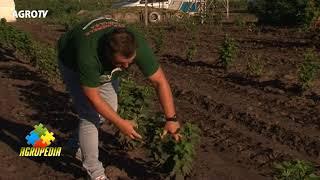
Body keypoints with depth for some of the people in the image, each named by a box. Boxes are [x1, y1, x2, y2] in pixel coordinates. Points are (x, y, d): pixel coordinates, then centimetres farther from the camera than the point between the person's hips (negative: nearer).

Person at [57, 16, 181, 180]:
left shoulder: (138, 45, -34)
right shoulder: (89, 56, -46)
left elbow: (160, 81, -26)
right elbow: (93, 97, -33)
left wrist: (171, 119, -28)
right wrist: (120, 123, -28)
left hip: (103, 64, 5)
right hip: (72, 62, -4)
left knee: (110, 108, 3)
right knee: (90, 115, -14)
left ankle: (79, 143, 29)